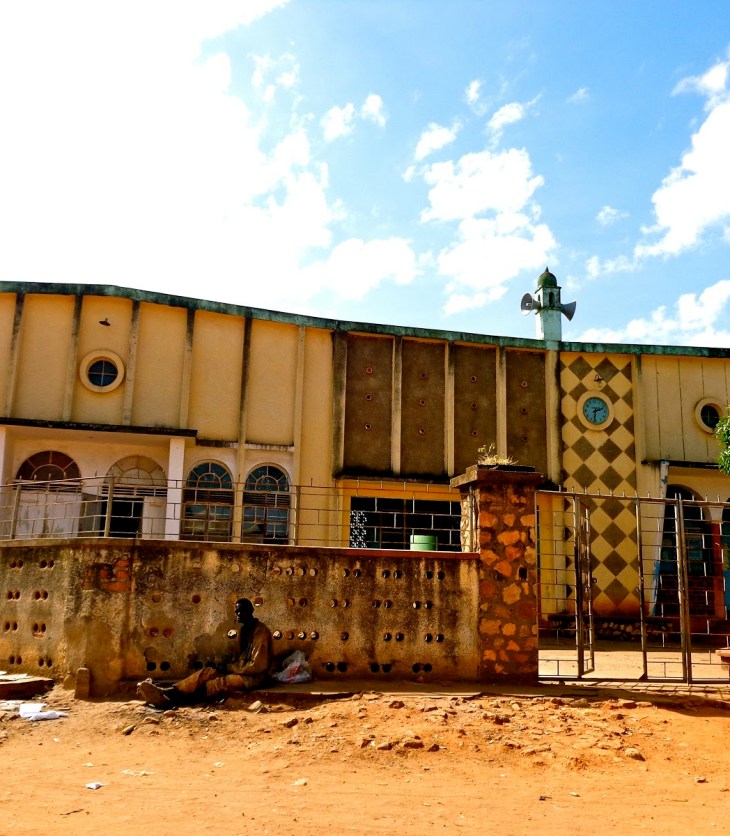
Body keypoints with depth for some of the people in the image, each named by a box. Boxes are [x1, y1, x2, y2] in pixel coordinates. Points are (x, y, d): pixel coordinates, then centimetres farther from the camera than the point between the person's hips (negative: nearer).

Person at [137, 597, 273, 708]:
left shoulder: (261, 631, -14)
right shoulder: (243, 629, 14)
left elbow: (258, 665, -19)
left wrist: (231, 667, -13)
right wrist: (229, 666, -1)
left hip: (255, 676, -8)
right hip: (240, 671, 8)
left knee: (221, 681, -32)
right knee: (207, 672, -15)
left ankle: (173, 698, -43)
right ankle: (166, 692, -35)